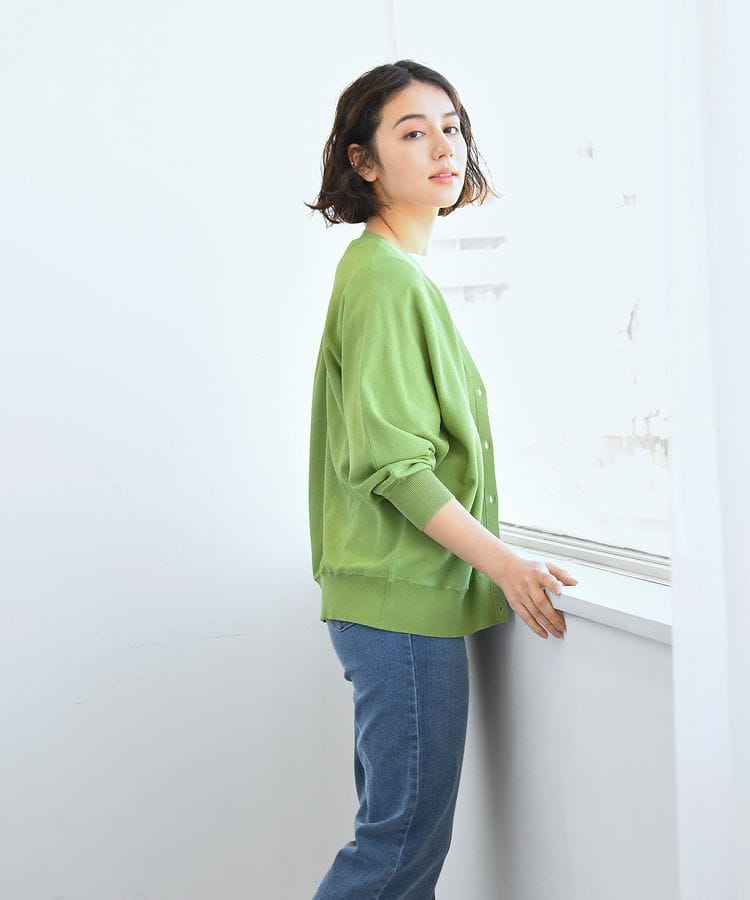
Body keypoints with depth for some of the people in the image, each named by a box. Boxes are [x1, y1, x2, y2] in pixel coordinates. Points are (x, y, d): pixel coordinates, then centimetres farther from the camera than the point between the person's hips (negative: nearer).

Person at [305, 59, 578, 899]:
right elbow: (391, 461, -21)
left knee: (401, 827, 16)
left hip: (399, 593, 10)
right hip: (403, 598, -10)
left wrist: (495, 560, 21)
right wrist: (504, 563, -19)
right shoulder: (385, 277, -14)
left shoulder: (398, 270, 16)